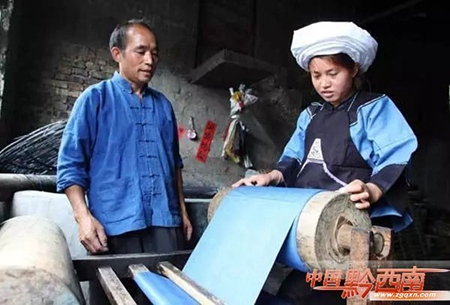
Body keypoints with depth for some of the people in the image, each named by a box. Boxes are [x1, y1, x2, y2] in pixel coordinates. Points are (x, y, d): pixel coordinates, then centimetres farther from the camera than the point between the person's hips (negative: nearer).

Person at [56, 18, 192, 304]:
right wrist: (84, 217, -14)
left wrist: (183, 211, 16)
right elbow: (70, 164, -3)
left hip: (165, 221, 4)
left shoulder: (163, 104, 15)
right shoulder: (95, 98, 1)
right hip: (115, 224, -3)